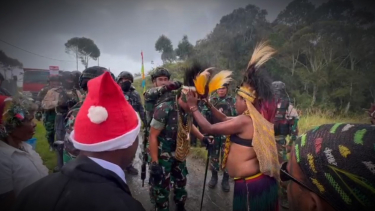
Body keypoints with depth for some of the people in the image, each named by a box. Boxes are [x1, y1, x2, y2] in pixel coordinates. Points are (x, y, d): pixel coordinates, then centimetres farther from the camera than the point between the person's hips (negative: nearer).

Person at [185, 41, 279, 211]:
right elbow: (225, 119, 17)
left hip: (250, 185, -9)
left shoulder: (244, 121, -22)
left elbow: (209, 129, -15)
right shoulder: (255, 118, 6)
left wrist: (193, 107, -4)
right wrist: (207, 102, 16)